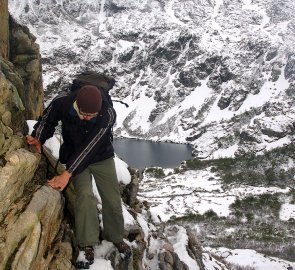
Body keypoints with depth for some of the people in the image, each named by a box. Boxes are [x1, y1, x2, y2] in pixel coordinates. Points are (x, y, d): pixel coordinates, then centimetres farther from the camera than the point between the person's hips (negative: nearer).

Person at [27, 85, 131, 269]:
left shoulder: (108, 114, -32)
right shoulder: (62, 103, -27)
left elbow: (89, 148, -34)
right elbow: (47, 120, -4)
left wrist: (67, 174, -36)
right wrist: (38, 139, -22)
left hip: (102, 157, 0)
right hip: (74, 156, 0)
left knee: (113, 199, 1)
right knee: (85, 195, -23)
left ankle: (116, 237, 25)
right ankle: (87, 246, -14)